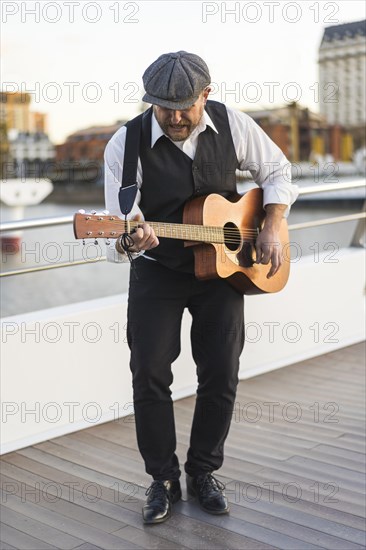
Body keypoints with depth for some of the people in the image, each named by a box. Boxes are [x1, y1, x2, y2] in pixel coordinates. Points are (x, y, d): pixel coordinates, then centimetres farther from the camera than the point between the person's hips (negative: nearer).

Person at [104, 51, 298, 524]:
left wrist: (272, 228, -4)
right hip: (157, 270, -1)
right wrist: (129, 243, -39)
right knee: (149, 374, -5)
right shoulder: (127, 143, -14)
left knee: (221, 375, 2)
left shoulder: (232, 125, -8)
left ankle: (203, 471, 23)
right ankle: (163, 479, 14)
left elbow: (275, 170, 8)